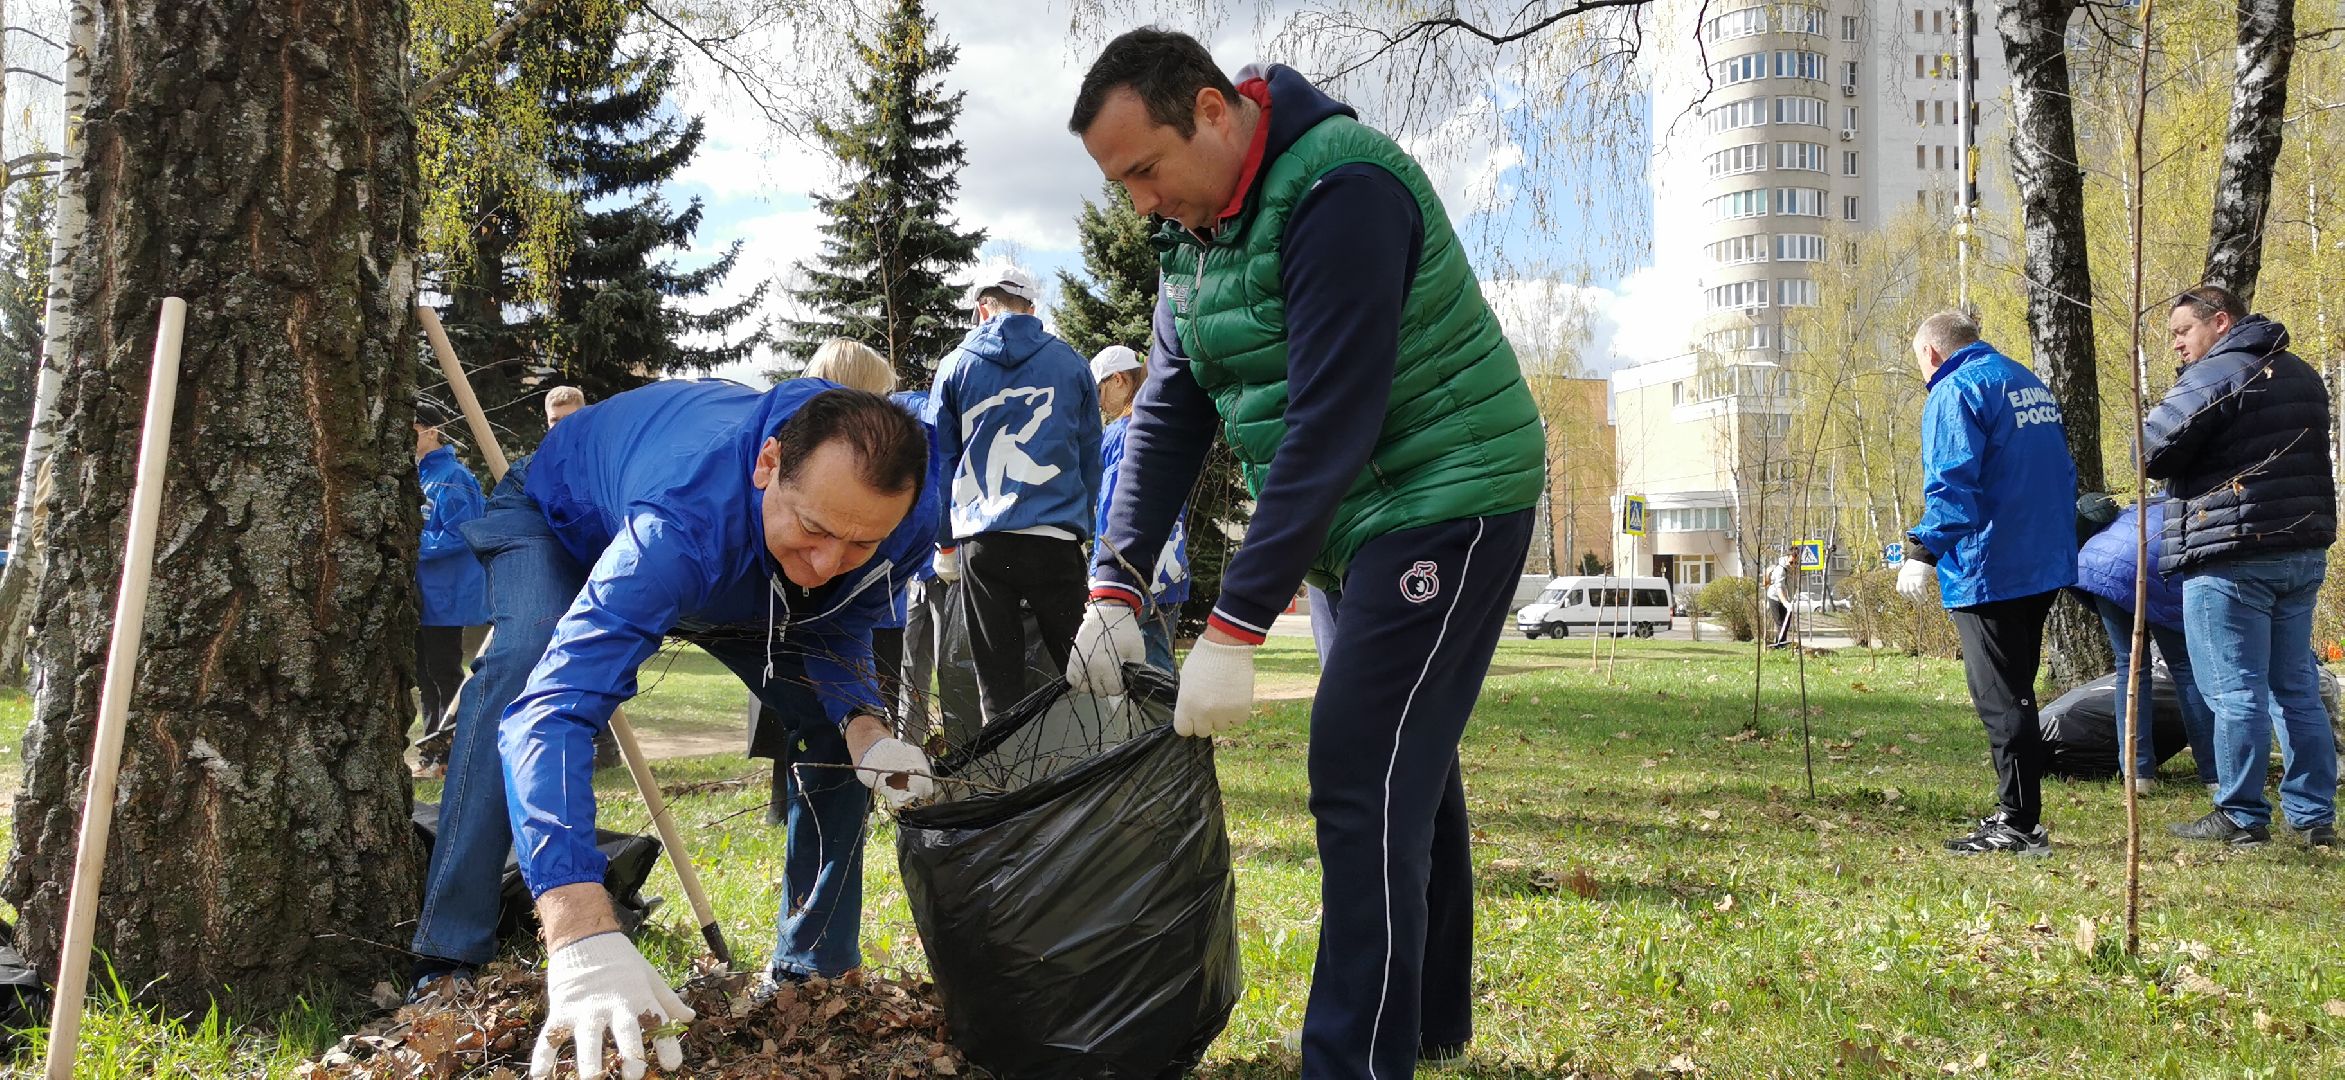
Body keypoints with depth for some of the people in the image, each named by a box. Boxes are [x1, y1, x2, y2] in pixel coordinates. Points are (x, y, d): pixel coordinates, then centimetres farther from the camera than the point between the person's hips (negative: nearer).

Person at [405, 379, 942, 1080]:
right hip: (561, 512, -5)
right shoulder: (682, 521, -52)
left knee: (837, 719, -6)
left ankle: (813, 969, 9)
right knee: (525, 663, -34)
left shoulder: (907, 515, -33)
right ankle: (450, 964, -26)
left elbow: (837, 628, -11)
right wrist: (582, 937, -74)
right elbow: (554, 709, -61)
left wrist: (863, 729, -35)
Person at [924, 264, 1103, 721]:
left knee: (998, 682, 4)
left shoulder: (956, 366, 7)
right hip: (1056, 539, 0)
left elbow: (937, 461, 11)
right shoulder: (1071, 363, 7)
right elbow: (1090, 457, 13)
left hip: (982, 543, 1)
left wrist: (945, 544, 19)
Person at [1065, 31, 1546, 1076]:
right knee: (1407, 769, 17)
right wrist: (1116, 587, -8)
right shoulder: (1193, 225, 4)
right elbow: (1168, 410, 4)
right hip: (1348, 524, 9)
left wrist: (1233, 629, -30)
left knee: (1362, 777, -15)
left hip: (1450, 501, -9)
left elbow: (1327, 425, -29)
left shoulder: (1340, 191, -24)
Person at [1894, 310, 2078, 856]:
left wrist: (1923, 551, -23)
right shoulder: (2029, 382, 18)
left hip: (1989, 571, -9)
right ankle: (2018, 814, 22)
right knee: (2014, 693, 17)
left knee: (2000, 698, -5)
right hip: (2046, 567, 9)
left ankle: (2019, 824, -3)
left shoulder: (1955, 391, -11)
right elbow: (2063, 469, 23)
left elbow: (1952, 482, -22)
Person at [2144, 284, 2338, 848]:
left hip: (2232, 557, -9)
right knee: (2297, 689, 13)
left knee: (2236, 691, -3)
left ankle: (2241, 817, 1)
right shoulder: (2302, 375, 16)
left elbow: (2152, 451, -15)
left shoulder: (2215, 375, -12)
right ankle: (2314, 816, 15)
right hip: (2303, 551, 9)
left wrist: (2184, 463, 4)